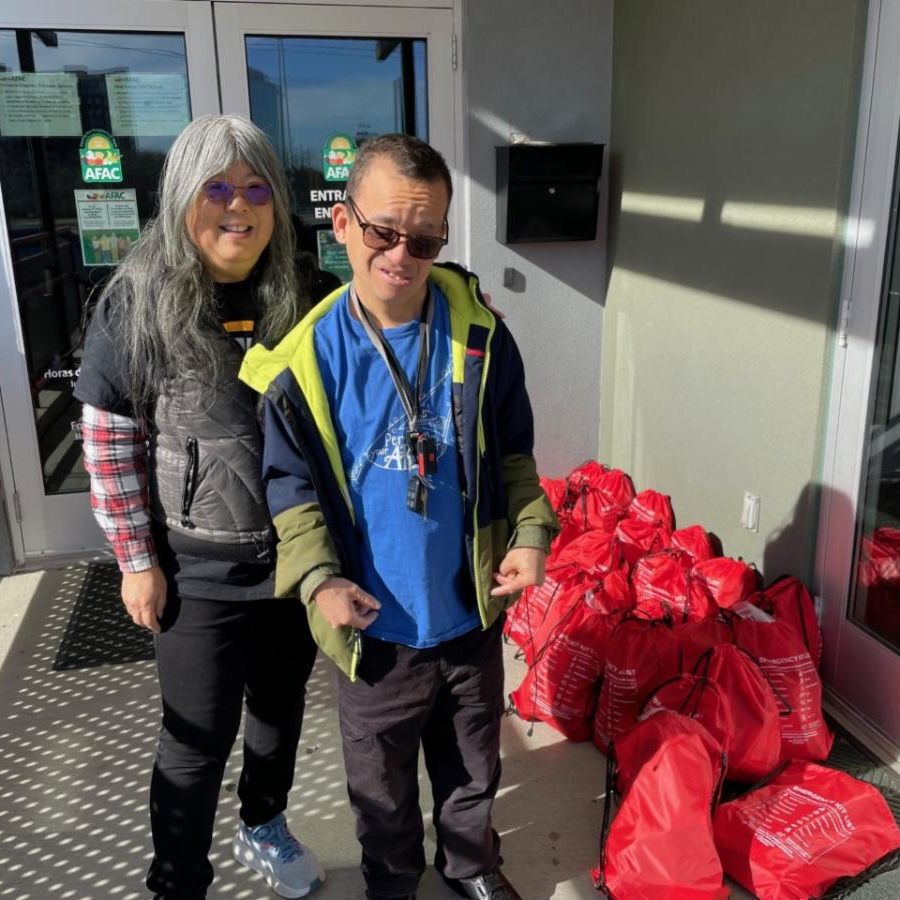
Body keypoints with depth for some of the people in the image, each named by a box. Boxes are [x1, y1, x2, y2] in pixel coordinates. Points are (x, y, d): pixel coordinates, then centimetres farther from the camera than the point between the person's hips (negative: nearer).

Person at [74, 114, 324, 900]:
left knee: (281, 709, 22)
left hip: (294, 555, 4)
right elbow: (109, 442, -9)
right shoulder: (138, 299, -11)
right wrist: (137, 561, -9)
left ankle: (264, 826, 49)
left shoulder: (298, 299, -3)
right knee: (199, 738, 9)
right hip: (197, 569, -3)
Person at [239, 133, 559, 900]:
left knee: (473, 767, 25)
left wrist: (532, 533, -11)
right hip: (374, 628, -1)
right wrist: (319, 579, -19)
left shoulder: (480, 334, -10)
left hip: (471, 613, 2)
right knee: (383, 787, 21)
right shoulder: (307, 356, -15)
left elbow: (513, 453, 3)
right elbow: (293, 487, -5)